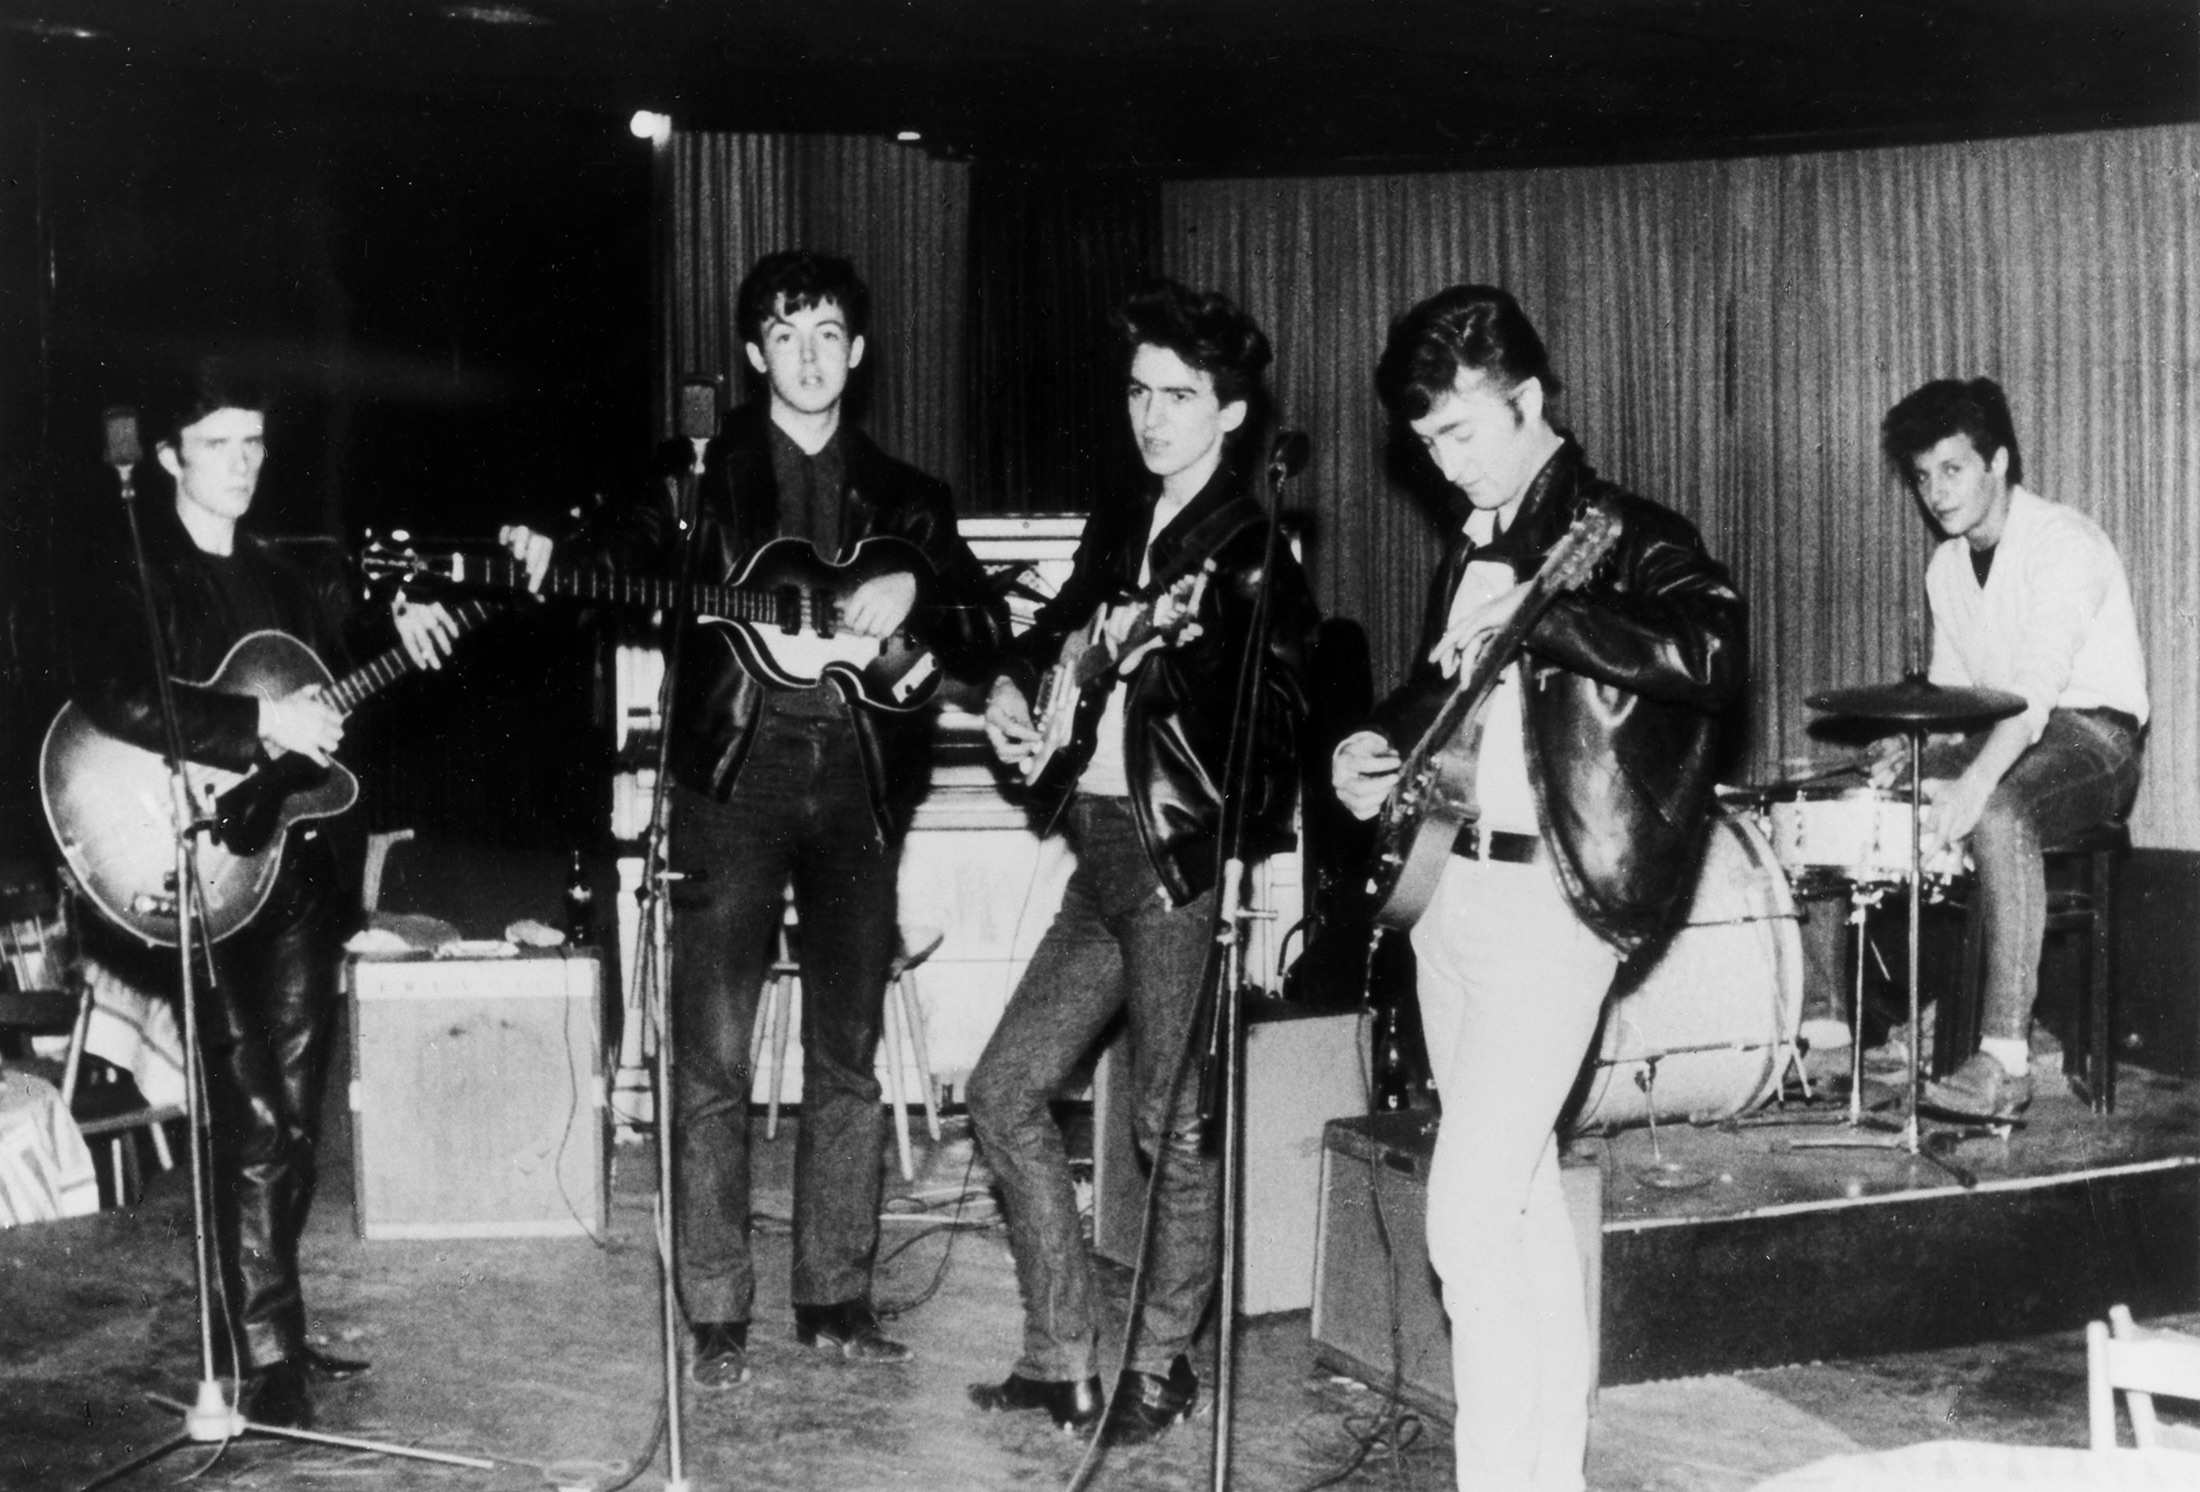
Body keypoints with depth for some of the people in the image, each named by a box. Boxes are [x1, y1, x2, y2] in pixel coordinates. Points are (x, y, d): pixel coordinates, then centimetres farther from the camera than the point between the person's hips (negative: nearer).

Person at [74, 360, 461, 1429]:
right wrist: (256, 724, -25)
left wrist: (400, 631, 4)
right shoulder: (138, 579, -5)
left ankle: (268, 1329, 23)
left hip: (300, 864, 7)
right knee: (254, 1121, -9)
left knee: (295, 1119, 11)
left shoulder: (286, 578, 15)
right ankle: (266, 1363, -2)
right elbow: (113, 703, -22)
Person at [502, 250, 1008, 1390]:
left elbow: (990, 636, 10)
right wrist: (549, 565, -22)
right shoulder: (698, 476, 9)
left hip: (859, 782, 2)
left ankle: (837, 1297, 18)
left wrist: (912, 592, -8)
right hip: (734, 775, -2)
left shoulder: (905, 498, 14)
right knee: (711, 1058, -4)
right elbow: (623, 570, -2)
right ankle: (717, 1316, 6)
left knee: (847, 1056, 7)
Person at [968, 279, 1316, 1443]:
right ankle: (1063, 1357, 17)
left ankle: (1160, 1366, 18)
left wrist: (1163, 653, -35)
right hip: (1102, 845, 8)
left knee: (1175, 1126, -1)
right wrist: (1014, 687, 12)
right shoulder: (1120, 528, 14)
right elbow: (1059, 626, 31)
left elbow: (1273, 713, -20)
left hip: (1187, 856, -8)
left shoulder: (1252, 550, -8)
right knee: (1006, 1092, 8)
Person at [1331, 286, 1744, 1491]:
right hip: (1449, 884, 8)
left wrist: (1533, 614, -32)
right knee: (1525, 1208, 14)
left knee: (1466, 1218, -13)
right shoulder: (1474, 546, 14)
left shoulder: (1625, 535, -9)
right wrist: (1382, 745, 8)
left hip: (1546, 902, -8)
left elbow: (1711, 650, -27)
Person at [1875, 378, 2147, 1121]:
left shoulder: (2063, 543, -17)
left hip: (2093, 732, -8)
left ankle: (2005, 1060, -40)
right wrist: (1915, 748, -12)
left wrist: (1973, 785, -43)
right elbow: (1951, 690, 11)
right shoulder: (1946, 566, 10)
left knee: (1998, 812, -37)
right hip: (2000, 736, 8)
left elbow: (2037, 687, -31)